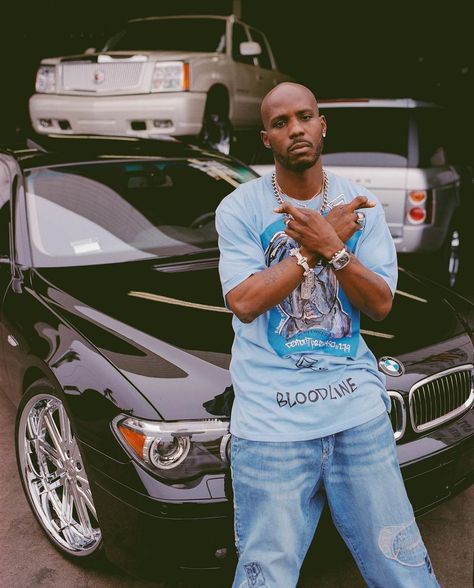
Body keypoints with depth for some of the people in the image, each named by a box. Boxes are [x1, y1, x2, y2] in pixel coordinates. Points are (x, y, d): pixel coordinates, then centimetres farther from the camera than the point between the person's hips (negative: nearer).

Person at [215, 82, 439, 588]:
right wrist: (319, 245, -13)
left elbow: (381, 304, -1)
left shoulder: (360, 204, 6)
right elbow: (242, 301, -13)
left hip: (359, 412, 3)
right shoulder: (239, 209, -2)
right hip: (271, 421, -2)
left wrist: (331, 247, -16)